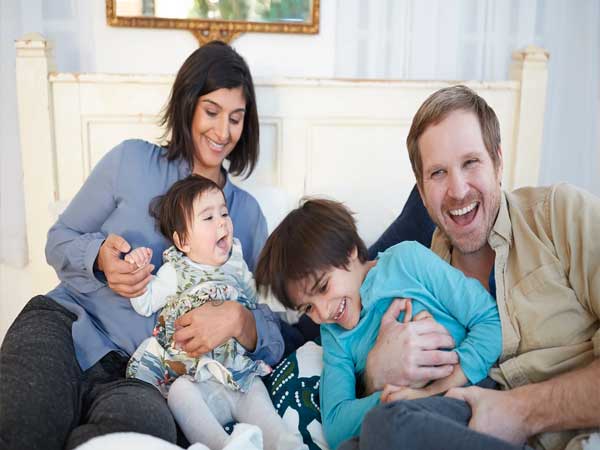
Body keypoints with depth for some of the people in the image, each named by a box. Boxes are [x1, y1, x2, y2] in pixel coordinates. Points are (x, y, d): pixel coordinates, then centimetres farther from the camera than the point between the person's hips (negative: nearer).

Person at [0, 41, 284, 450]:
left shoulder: (247, 212, 12)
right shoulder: (132, 161, 8)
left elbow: (273, 336, 8)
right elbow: (58, 241, 14)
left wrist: (237, 319, -16)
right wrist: (101, 257, -9)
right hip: (65, 324, -2)